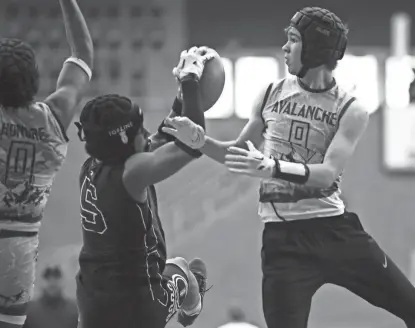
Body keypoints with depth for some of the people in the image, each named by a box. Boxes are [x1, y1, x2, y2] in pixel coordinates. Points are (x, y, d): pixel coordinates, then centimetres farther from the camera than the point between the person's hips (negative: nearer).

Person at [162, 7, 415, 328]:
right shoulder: (272, 95, 4)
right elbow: (239, 153, 18)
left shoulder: (351, 110, -4)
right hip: (283, 237, 0)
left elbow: (328, 174, -18)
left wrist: (272, 168, -33)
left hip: (335, 229, 0)